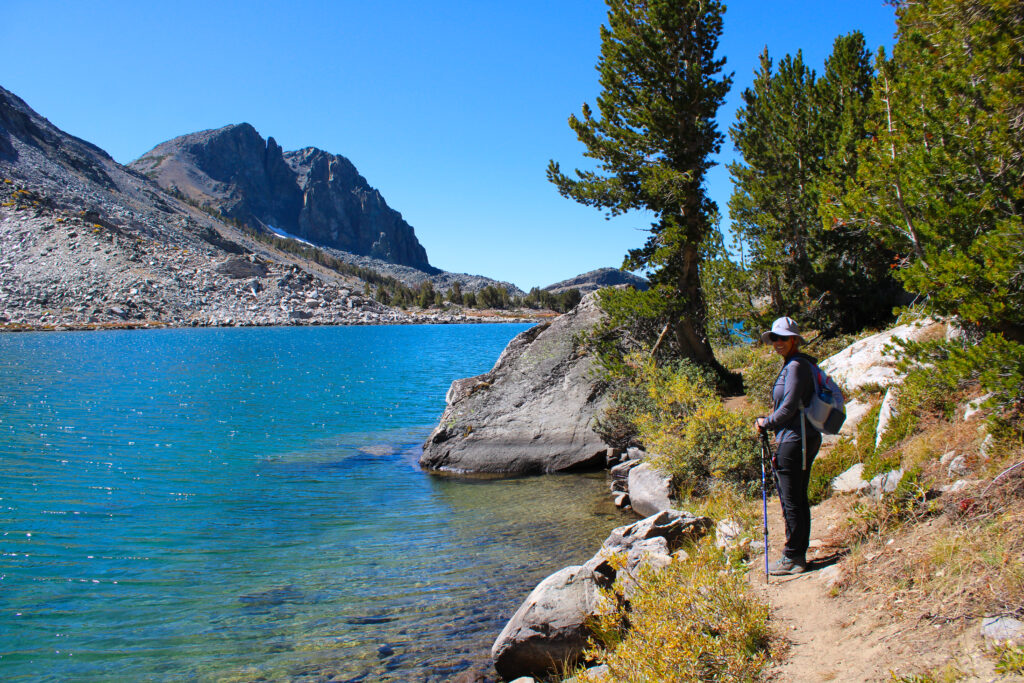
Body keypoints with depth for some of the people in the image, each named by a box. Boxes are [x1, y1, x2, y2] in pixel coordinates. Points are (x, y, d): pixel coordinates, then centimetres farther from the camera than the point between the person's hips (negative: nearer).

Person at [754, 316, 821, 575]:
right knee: (798, 499, 15)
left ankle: (791, 559, 4)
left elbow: (789, 407, -19)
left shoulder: (796, 366, -15)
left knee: (791, 501, -4)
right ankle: (799, 555, 23)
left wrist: (765, 424, -4)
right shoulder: (791, 365, 16)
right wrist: (770, 421, 14)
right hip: (805, 439, 11)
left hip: (794, 440, -11)